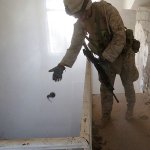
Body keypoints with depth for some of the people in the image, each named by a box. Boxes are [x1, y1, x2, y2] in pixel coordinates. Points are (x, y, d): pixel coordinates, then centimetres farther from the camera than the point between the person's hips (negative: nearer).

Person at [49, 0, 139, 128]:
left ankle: (130, 108, 42)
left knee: (128, 85, 14)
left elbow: (120, 36, -31)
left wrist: (105, 58, -31)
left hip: (123, 54, -3)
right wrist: (62, 66, -22)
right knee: (105, 88, 7)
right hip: (105, 57, 4)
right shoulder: (80, 23, -13)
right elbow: (75, 46, -9)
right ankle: (106, 115, 29)